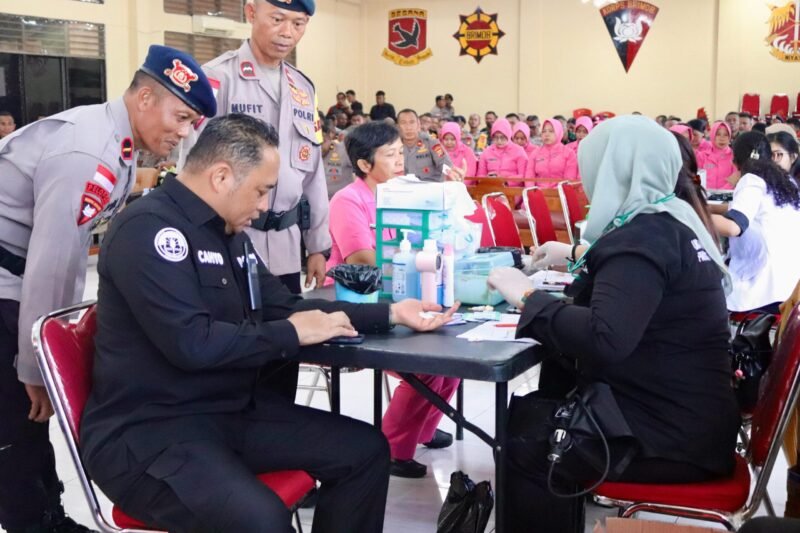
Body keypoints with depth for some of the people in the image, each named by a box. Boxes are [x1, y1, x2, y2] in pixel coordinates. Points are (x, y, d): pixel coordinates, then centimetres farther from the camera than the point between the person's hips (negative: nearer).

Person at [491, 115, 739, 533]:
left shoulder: (643, 237, -20)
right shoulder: (670, 220, 8)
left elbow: (605, 340, -34)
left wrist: (529, 297, -23)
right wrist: (581, 263, 15)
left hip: (676, 437, -9)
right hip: (685, 416, 9)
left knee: (523, 445, -5)